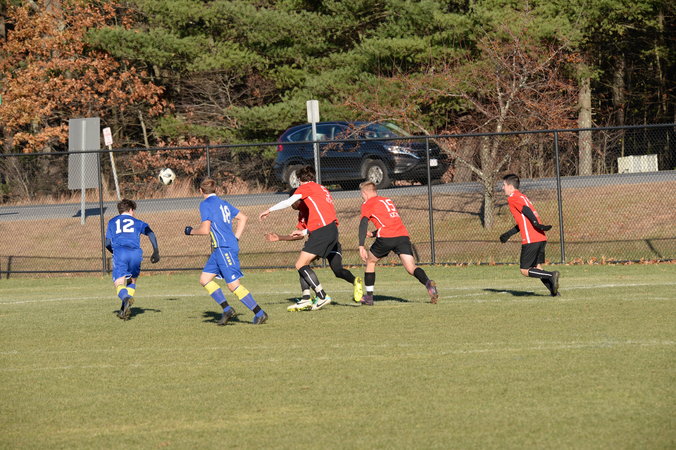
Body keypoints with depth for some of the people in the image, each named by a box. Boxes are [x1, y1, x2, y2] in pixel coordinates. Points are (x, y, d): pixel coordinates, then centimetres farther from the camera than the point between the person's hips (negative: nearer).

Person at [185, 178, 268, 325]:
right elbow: (243, 218, 21)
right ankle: (227, 309, 7)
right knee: (204, 279, 11)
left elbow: (205, 230, -15)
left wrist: (191, 231, 4)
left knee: (234, 285, -9)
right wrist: (236, 238, 21)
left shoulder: (205, 204, -8)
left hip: (225, 248, -9)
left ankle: (260, 313, -8)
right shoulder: (223, 203, 17)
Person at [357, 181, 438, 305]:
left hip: (386, 238, -4)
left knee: (370, 261, 20)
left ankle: (369, 296, 20)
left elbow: (363, 224, -3)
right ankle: (428, 283, -36)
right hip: (403, 235, 4)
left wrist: (361, 246, -9)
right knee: (411, 268, -7)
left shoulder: (367, 204, 11)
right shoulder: (388, 200, 30)